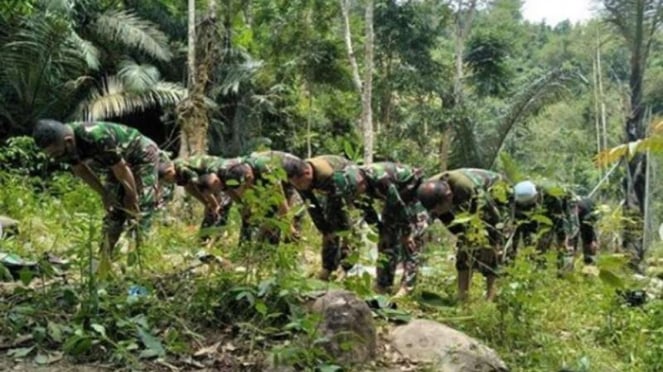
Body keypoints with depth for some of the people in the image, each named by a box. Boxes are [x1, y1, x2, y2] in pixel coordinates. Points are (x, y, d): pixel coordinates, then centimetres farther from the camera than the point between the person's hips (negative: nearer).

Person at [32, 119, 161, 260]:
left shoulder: (97, 138, -40)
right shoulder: (65, 142, -17)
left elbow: (122, 170, -28)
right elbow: (80, 169, 2)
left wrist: (132, 198, -15)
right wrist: (104, 194, 1)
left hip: (143, 156, -7)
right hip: (117, 161, 7)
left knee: (139, 213, -12)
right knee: (112, 211, 6)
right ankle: (104, 258, 11)